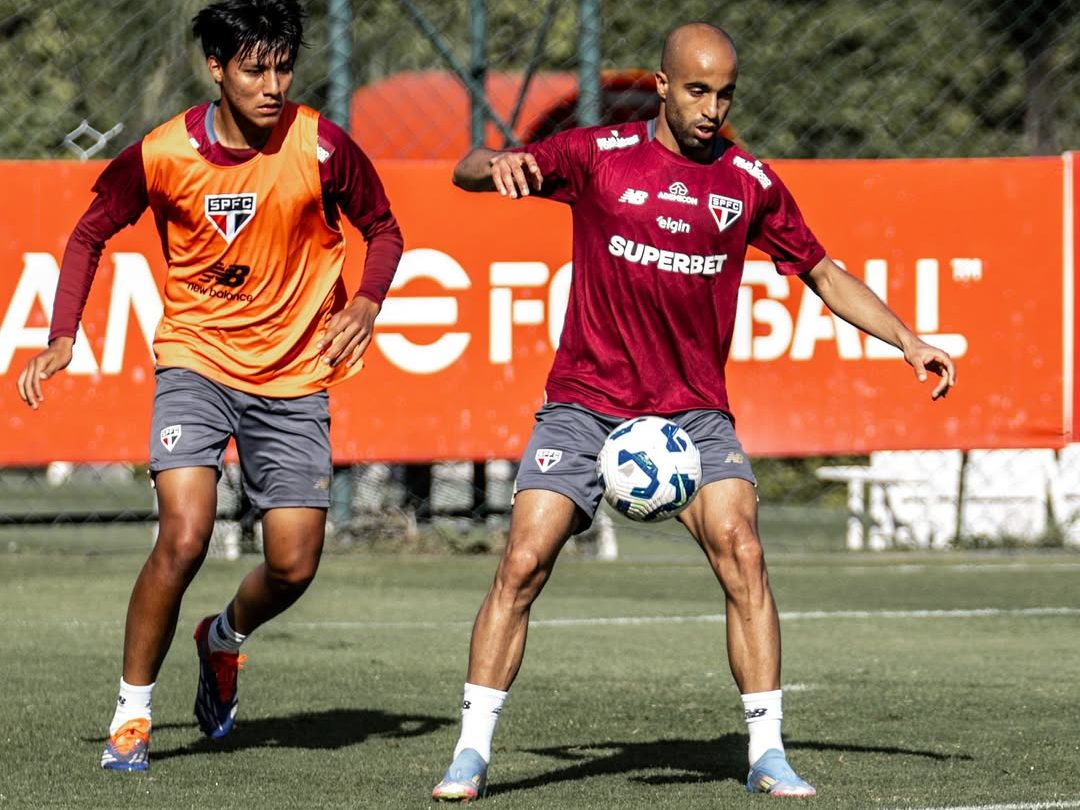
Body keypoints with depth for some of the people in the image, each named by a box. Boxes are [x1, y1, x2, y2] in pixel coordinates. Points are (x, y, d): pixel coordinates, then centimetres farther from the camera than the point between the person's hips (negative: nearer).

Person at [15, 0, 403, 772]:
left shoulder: (321, 148, -13)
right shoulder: (162, 155, -11)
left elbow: (383, 230, 4)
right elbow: (91, 235, 6)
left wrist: (366, 304, -16)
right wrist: (62, 338, -6)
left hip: (294, 376, 1)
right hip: (196, 359, -1)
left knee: (294, 567, -3)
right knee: (183, 537, -20)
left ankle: (224, 639, 33)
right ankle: (131, 713, -4)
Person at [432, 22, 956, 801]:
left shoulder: (749, 182, 5)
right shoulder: (598, 155, -1)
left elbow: (825, 274, 15)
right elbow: (467, 174, -1)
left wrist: (908, 340, 5)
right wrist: (497, 164, -25)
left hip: (695, 411, 1)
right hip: (584, 404, -1)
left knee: (741, 552, -18)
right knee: (522, 563, -11)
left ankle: (767, 752, -9)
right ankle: (473, 751, 1)